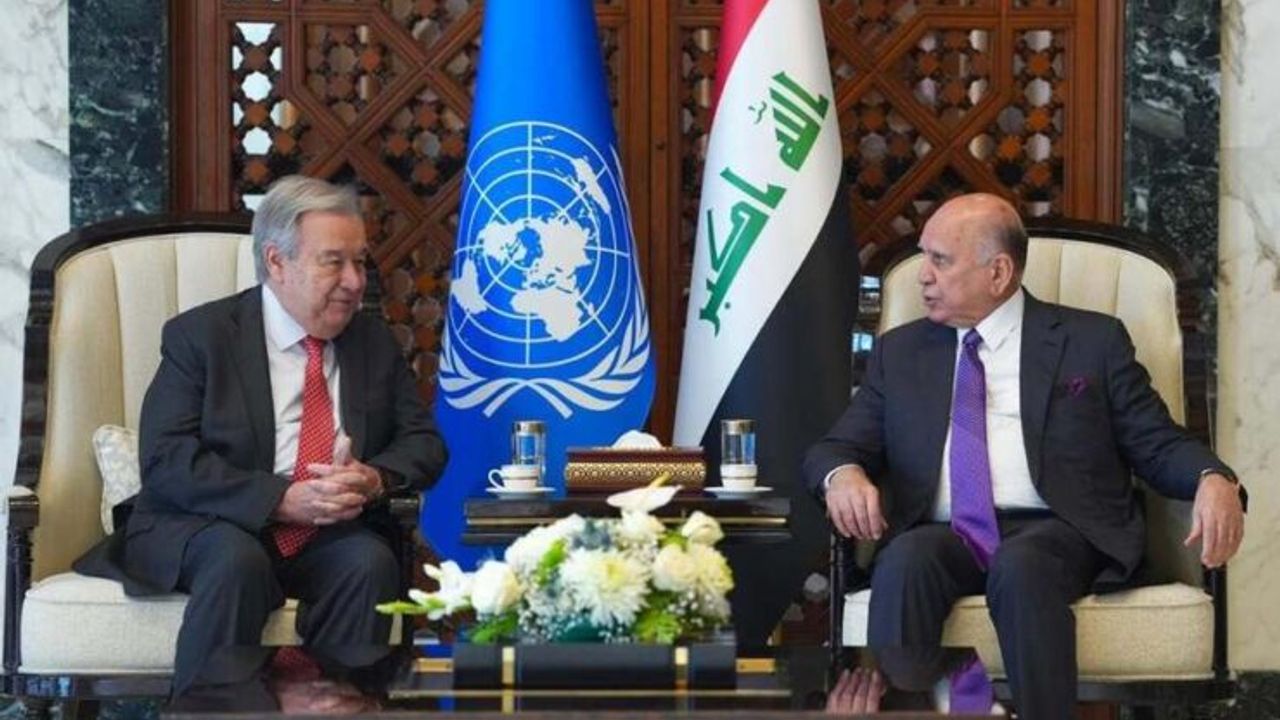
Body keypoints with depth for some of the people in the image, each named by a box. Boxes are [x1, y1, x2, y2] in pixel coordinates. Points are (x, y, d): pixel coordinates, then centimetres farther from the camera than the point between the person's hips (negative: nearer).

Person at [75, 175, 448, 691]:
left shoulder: (374, 342, 13)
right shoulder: (200, 335, -1)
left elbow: (424, 442, 13)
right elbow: (165, 461, -10)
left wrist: (376, 479, -12)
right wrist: (283, 499, -22)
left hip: (331, 535, 3)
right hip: (207, 528, -3)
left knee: (371, 562, -29)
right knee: (238, 561, -36)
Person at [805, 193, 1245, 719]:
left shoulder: (1092, 340, 13)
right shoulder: (900, 351, 21)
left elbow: (1158, 444, 10)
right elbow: (835, 448, 17)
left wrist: (1214, 480, -13)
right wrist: (844, 474, -8)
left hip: (1054, 532, -2)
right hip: (941, 534, 2)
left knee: (1020, 563, -37)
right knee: (905, 559, -33)